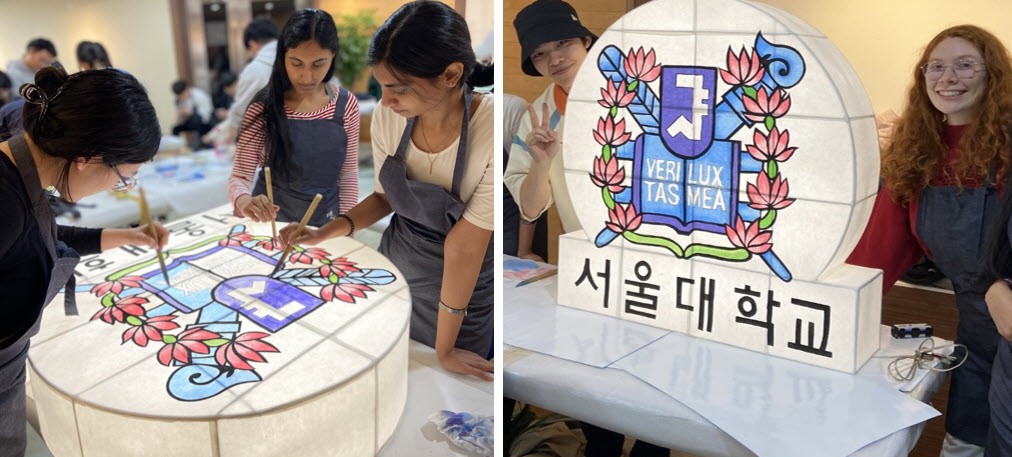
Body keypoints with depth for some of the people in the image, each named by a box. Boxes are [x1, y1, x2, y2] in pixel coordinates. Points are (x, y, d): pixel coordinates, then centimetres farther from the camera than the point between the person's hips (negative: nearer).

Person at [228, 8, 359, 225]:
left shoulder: (346, 105, -7)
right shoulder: (264, 107, -14)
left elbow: (348, 174, -1)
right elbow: (240, 176, -14)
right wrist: (243, 201, -35)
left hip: (325, 221, 2)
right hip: (270, 218, -1)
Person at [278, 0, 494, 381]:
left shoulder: (491, 132, -32)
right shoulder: (387, 117, -16)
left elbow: (464, 244, -28)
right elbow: (385, 197, 2)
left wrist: (444, 350, -20)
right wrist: (325, 232, -15)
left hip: (464, 281, -4)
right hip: (395, 262, 4)